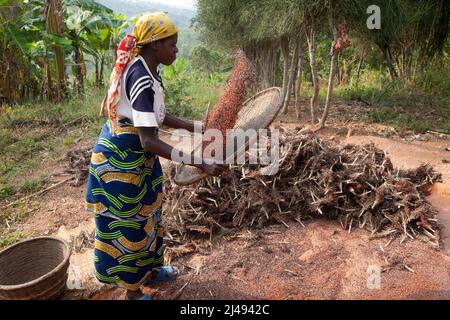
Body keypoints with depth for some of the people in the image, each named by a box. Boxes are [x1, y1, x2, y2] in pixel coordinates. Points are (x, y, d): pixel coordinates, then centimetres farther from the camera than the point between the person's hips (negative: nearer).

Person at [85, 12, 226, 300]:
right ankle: (133, 290, 29)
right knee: (128, 222, 7)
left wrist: (196, 128, 9)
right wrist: (200, 164, -36)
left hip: (137, 155, 10)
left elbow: (157, 116, 11)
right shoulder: (142, 81, -28)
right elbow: (149, 141, -33)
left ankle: (148, 271, 43)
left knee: (146, 213, 21)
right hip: (121, 160, -9)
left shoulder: (143, 69, 2)